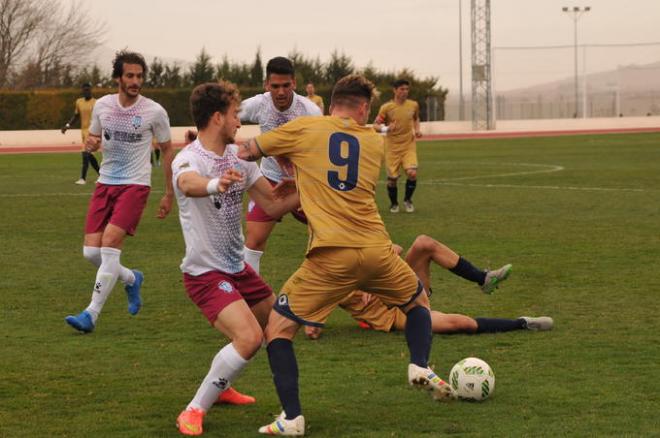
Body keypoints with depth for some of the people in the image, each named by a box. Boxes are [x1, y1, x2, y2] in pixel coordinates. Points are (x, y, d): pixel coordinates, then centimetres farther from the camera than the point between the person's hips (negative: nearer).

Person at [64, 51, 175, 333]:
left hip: (135, 185, -5)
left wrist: (169, 194, 4)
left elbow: (167, 150, 4)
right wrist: (90, 144, -8)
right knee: (91, 252, -1)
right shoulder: (102, 105, 2)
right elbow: (93, 138, 18)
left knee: (110, 244, -20)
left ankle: (91, 314, -15)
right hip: (105, 183, 5)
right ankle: (132, 279, 30)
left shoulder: (154, 112, -7)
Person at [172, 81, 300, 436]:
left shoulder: (238, 156, 4)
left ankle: (219, 386, 37)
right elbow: (189, 184, -46)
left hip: (236, 267, 9)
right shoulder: (189, 159, -20)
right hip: (205, 271, -9)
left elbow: (272, 205, 6)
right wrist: (215, 184, -68)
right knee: (249, 336, -26)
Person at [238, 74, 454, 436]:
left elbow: (245, 153, 12)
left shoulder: (303, 129, 5)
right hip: (377, 250, 3)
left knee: (277, 329, 7)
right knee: (418, 301, 32)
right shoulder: (375, 142, 15)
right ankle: (420, 366, 11)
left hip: (331, 256, -3)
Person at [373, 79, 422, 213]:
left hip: (409, 146, 2)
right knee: (392, 178, 1)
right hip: (392, 148, -2)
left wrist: (417, 129, 4)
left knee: (412, 173, -17)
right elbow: (375, 125, -6)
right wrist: (386, 129, -26)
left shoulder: (413, 105, 2)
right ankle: (394, 204, 27)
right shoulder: (386, 107, -9)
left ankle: (408, 200, 9)